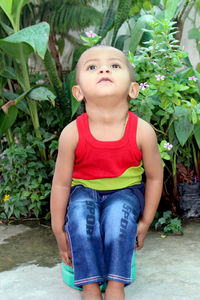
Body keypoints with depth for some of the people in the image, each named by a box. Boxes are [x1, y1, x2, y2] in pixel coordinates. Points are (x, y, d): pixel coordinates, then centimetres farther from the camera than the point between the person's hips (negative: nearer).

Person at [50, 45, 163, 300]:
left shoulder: (143, 132, -21)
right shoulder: (72, 133, -21)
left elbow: (154, 177, -5)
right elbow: (61, 184, -10)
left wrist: (145, 222, 0)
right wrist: (59, 232, -4)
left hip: (125, 191, 0)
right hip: (85, 191, 0)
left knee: (118, 214, -32)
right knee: (80, 214, -31)